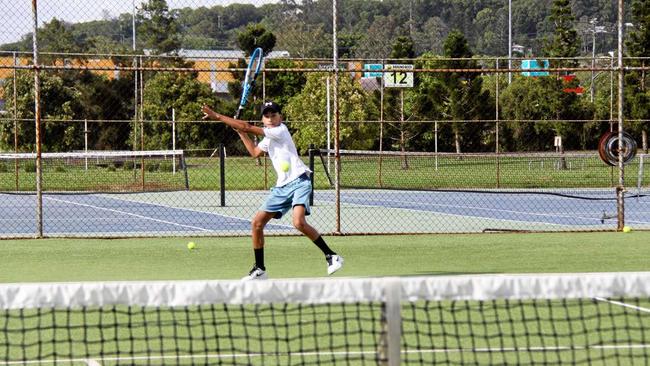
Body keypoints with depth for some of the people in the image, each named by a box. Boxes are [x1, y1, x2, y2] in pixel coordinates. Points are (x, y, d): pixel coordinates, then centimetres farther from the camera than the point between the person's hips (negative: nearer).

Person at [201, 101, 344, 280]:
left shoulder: (280, 131, -9)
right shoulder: (269, 138, 18)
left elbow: (248, 127, -13)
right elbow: (255, 152, 39)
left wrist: (217, 116, -9)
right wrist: (241, 133, 29)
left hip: (299, 181, -9)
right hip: (282, 186, 9)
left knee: (299, 222, -29)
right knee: (257, 223, 2)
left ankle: (331, 256, -16)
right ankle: (259, 270, 11)